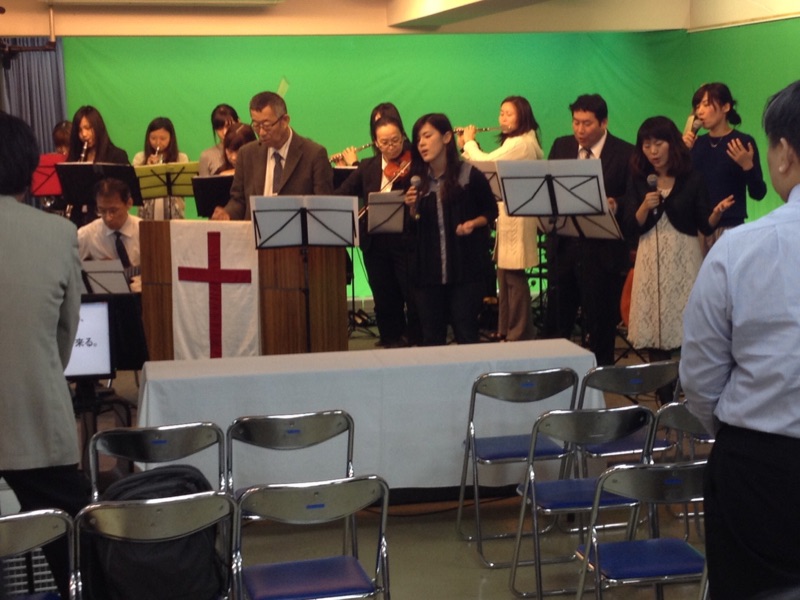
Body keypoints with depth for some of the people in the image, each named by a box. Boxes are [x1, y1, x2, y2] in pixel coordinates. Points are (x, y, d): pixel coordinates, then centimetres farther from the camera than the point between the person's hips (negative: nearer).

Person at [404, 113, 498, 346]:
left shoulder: (470, 176, -6)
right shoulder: (417, 180, 3)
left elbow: (491, 211, 6)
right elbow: (413, 230, 8)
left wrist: (472, 223, -13)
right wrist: (412, 208, -11)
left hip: (467, 268, -3)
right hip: (428, 270, 3)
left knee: (465, 335, 0)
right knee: (431, 337, 8)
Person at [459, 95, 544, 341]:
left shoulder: (521, 143, -15)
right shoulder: (514, 142, 18)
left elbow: (486, 163, -19)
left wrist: (469, 142, -2)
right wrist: (467, 146, 7)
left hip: (516, 217, -10)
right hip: (507, 215, 10)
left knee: (514, 275, -6)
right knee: (505, 274, 14)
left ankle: (519, 334, -1)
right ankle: (505, 330, 21)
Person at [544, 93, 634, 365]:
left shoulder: (626, 154, -6)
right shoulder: (561, 146, 9)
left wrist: (616, 205, -26)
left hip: (603, 251, -4)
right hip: (563, 245, 4)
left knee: (601, 326, 6)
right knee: (555, 323, 10)